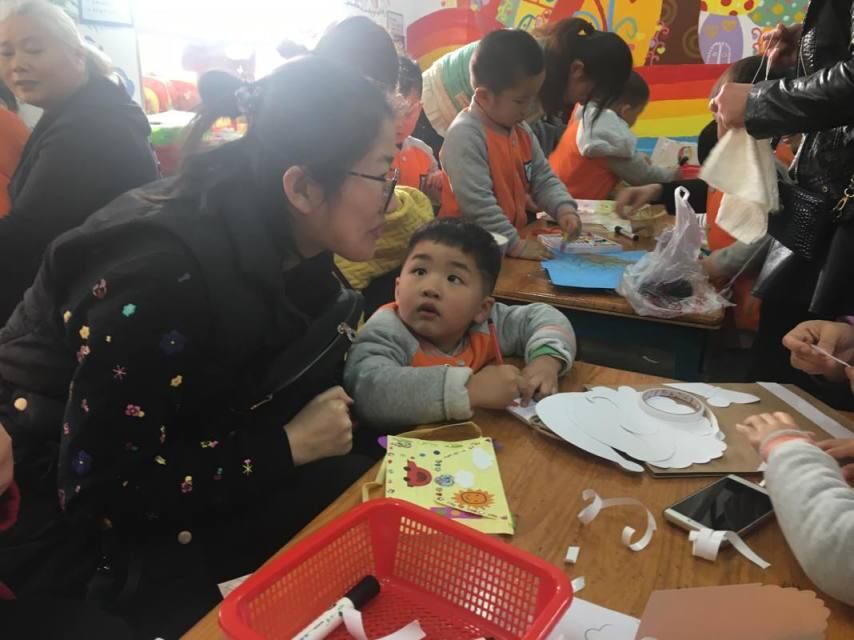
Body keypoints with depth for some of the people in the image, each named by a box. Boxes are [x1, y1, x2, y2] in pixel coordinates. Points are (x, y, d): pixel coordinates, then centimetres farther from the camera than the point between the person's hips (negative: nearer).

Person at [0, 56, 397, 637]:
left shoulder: (283, 245, -8)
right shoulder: (163, 274, -32)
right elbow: (102, 491, -27)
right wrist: (287, 447, -23)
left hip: (170, 453, 7)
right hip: (65, 515, -7)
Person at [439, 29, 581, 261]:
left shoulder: (522, 131, 11)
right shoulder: (465, 135, -16)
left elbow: (543, 179, 15)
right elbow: (477, 202, -21)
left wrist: (564, 209, -3)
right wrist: (514, 244, -19)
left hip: (513, 238, 7)